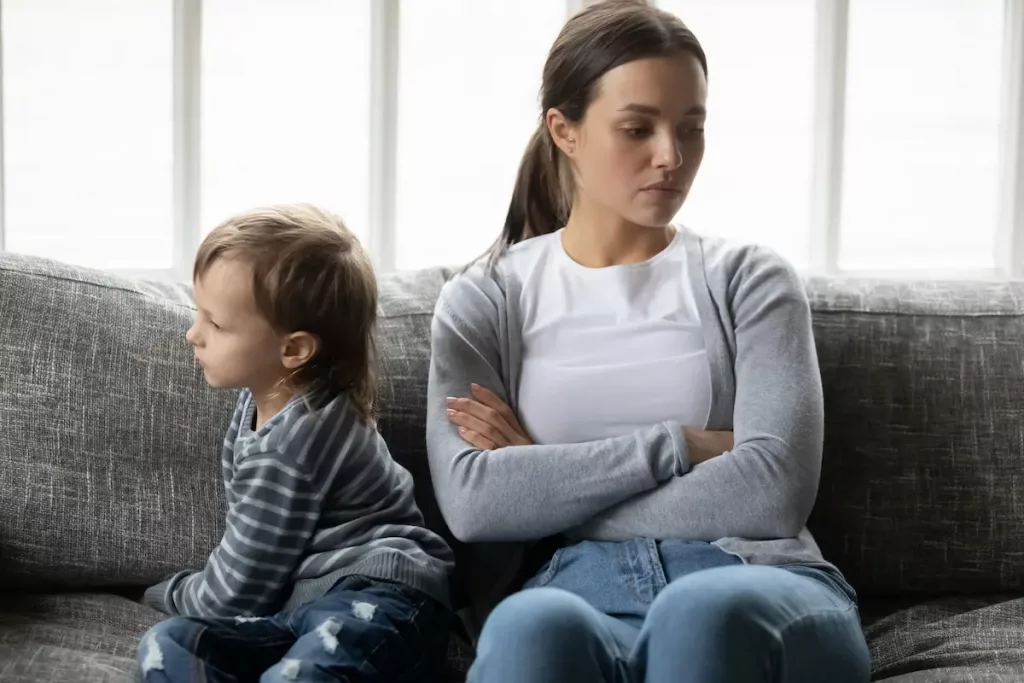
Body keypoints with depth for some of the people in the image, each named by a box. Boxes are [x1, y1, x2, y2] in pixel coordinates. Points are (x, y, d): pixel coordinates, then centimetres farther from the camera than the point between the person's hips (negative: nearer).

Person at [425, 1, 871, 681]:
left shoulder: (750, 280, 12)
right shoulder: (483, 302, 14)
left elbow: (775, 489, -4)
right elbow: (471, 501, -3)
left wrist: (550, 488, -2)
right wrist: (678, 445, -6)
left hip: (753, 587, 1)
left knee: (707, 613, -37)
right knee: (531, 624, -37)